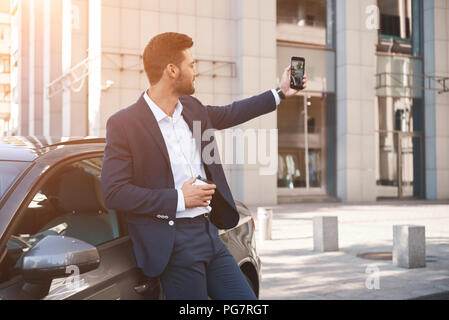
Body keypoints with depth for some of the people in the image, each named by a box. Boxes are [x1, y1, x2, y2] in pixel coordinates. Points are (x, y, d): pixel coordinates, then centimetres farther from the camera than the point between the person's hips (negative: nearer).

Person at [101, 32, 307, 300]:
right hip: (174, 245, -7)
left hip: (210, 233, 7)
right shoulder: (123, 124, -11)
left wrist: (280, 93, 33)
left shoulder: (192, 108, 9)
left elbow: (228, 114, 29)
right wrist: (179, 199, -16)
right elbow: (114, 193, -15)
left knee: (248, 301, 10)